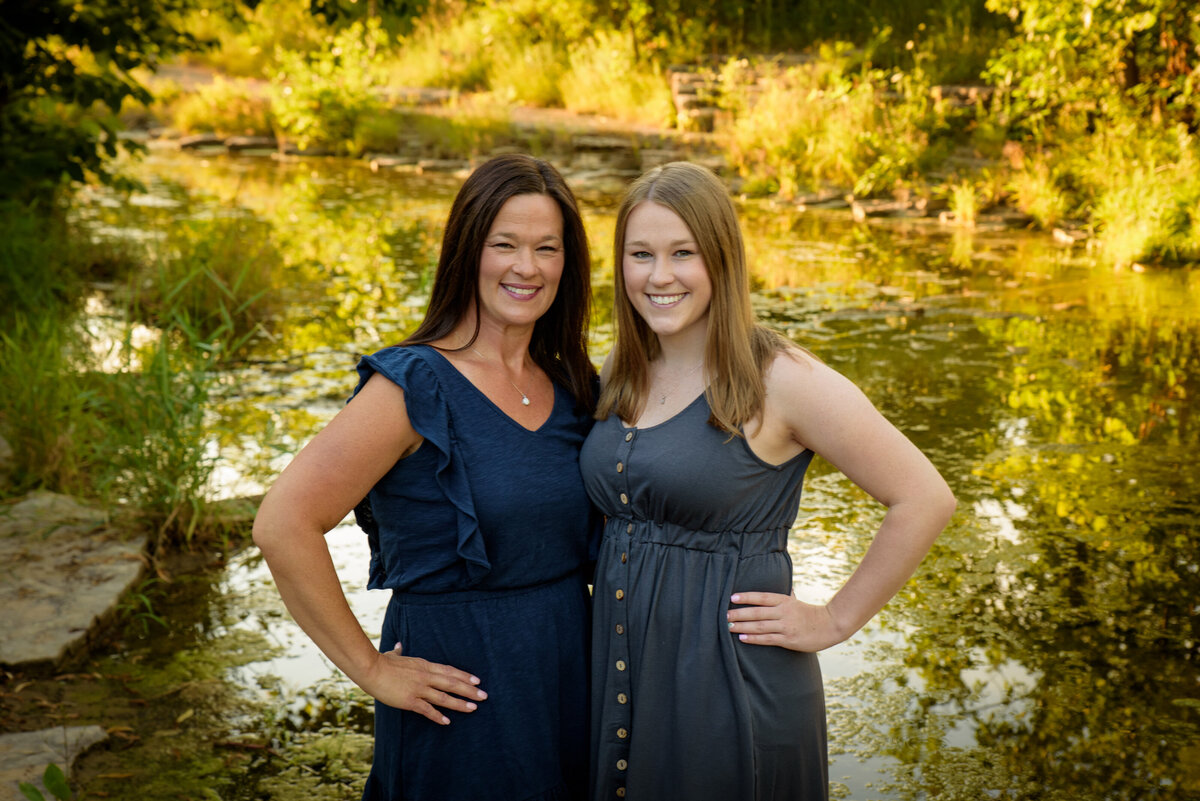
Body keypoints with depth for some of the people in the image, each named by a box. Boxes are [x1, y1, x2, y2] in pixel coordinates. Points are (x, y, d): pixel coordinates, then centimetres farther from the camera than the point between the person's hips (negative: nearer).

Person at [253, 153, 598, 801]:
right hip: (464, 689, -6)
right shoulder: (416, 388, -15)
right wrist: (369, 669, -15)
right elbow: (281, 527, -22)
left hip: (571, 673, 6)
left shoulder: (573, 387, 5)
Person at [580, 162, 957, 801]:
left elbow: (925, 500, -14)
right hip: (616, 671, 6)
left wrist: (834, 621, -10)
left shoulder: (781, 380, -14)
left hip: (733, 689, -6)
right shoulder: (618, 376, 6)